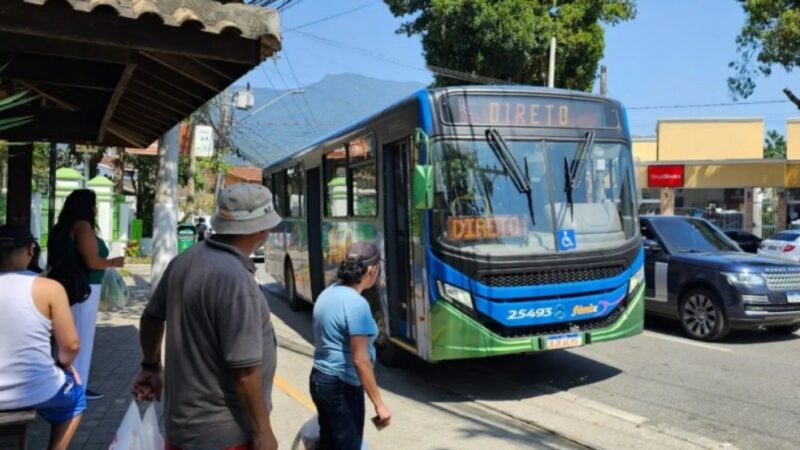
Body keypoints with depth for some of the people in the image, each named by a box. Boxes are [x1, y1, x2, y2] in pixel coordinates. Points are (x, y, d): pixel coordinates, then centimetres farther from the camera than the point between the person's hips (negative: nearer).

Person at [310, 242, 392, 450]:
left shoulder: (327, 293, 5)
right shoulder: (356, 304, -23)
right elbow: (360, 361, -24)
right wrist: (379, 404, -19)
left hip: (318, 379, 9)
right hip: (342, 386, -9)